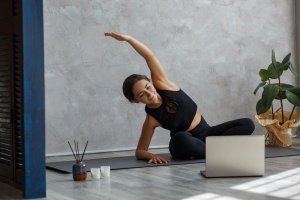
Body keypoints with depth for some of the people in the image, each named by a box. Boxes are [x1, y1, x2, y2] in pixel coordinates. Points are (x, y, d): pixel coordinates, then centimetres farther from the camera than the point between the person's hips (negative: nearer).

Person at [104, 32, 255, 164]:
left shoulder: (162, 85, -13)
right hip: (185, 144, -4)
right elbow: (139, 151, -11)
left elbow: (150, 56, -17)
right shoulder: (151, 119, -18)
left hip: (205, 134, 5)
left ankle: (206, 149, -24)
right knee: (180, 138, -43)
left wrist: (128, 38, -26)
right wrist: (151, 156, -32)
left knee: (247, 124, -14)